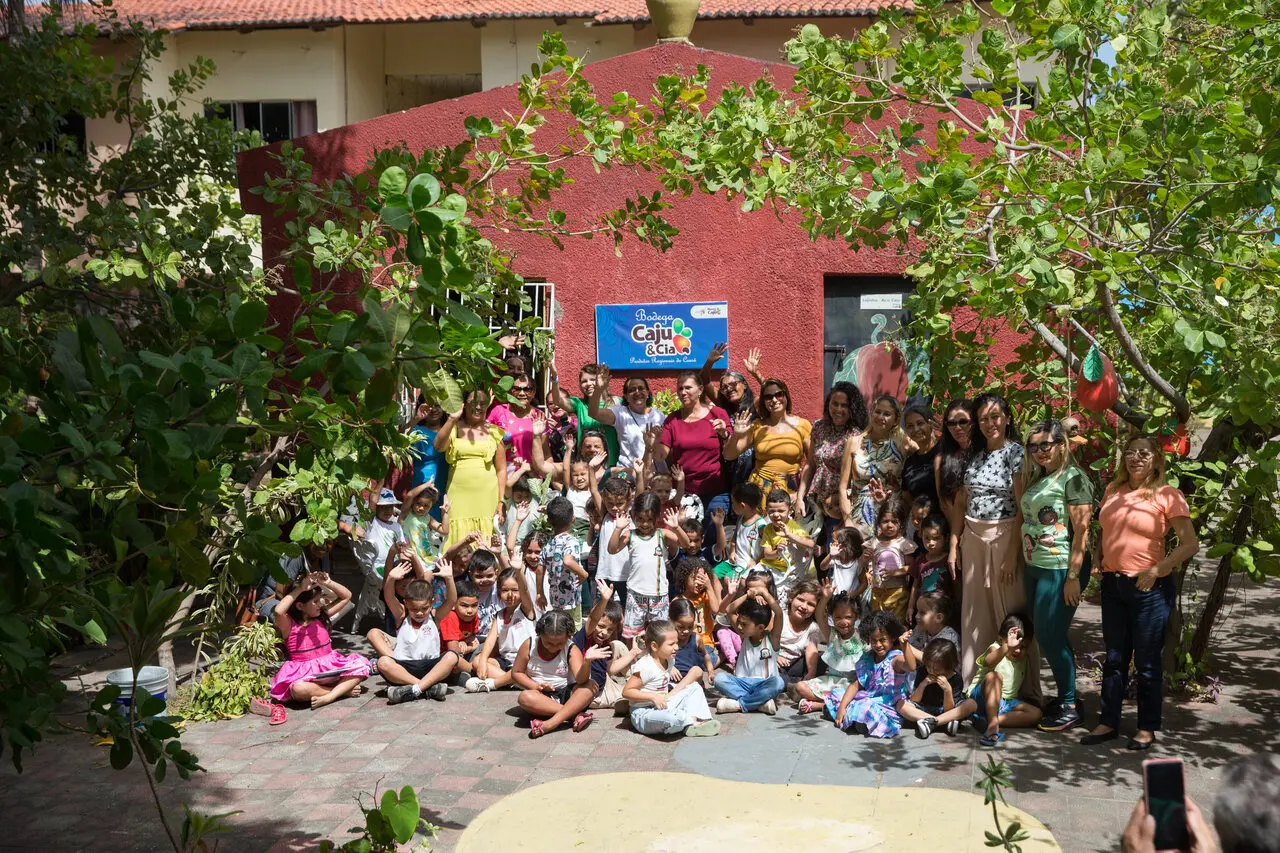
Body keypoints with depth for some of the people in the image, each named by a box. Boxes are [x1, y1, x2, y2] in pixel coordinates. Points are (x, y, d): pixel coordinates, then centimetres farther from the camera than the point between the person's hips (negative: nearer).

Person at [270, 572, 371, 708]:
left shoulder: (321, 616, 7)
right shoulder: (289, 624, -8)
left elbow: (346, 596, 11)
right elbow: (279, 611, -33)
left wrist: (328, 583, -5)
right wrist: (300, 590, -27)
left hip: (330, 667, 5)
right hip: (305, 673, -5)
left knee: (361, 665, -16)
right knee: (298, 689, -38)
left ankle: (329, 696, -28)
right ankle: (343, 689, -22)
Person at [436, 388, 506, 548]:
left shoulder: (493, 431, 9)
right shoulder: (455, 428, 9)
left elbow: (501, 469, 8)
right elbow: (439, 446, -11)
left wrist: (501, 501, 2)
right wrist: (451, 419, -15)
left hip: (486, 496, 0)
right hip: (458, 494, 0)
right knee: (459, 540, -7)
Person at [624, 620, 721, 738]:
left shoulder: (668, 661, 5)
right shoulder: (645, 667, -22)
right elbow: (626, 692, -22)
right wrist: (653, 696, -27)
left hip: (663, 706, 9)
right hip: (643, 714, -9)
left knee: (694, 687, 9)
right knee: (673, 717, -41)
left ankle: (692, 722, -13)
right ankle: (692, 723, -7)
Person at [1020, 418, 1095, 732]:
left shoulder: (1073, 478, -11)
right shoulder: (1038, 479, 14)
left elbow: (1081, 530, -16)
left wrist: (1073, 576, -18)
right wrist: (1024, 563, 15)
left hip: (1059, 570, -8)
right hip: (1035, 567, 8)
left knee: (1050, 636, -4)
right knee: (1045, 637, 12)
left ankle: (1069, 707, 8)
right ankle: (1062, 698, 23)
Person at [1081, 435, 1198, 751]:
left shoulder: (1167, 495, -9)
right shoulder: (1113, 490, 8)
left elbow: (1190, 544, -12)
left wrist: (1157, 570, -19)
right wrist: (1099, 561, 6)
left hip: (1150, 589, -5)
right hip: (1112, 585, 5)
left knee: (1147, 662, 4)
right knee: (1114, 658, 14)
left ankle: (1147, 728, 17)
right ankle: (1108, 722, 23)